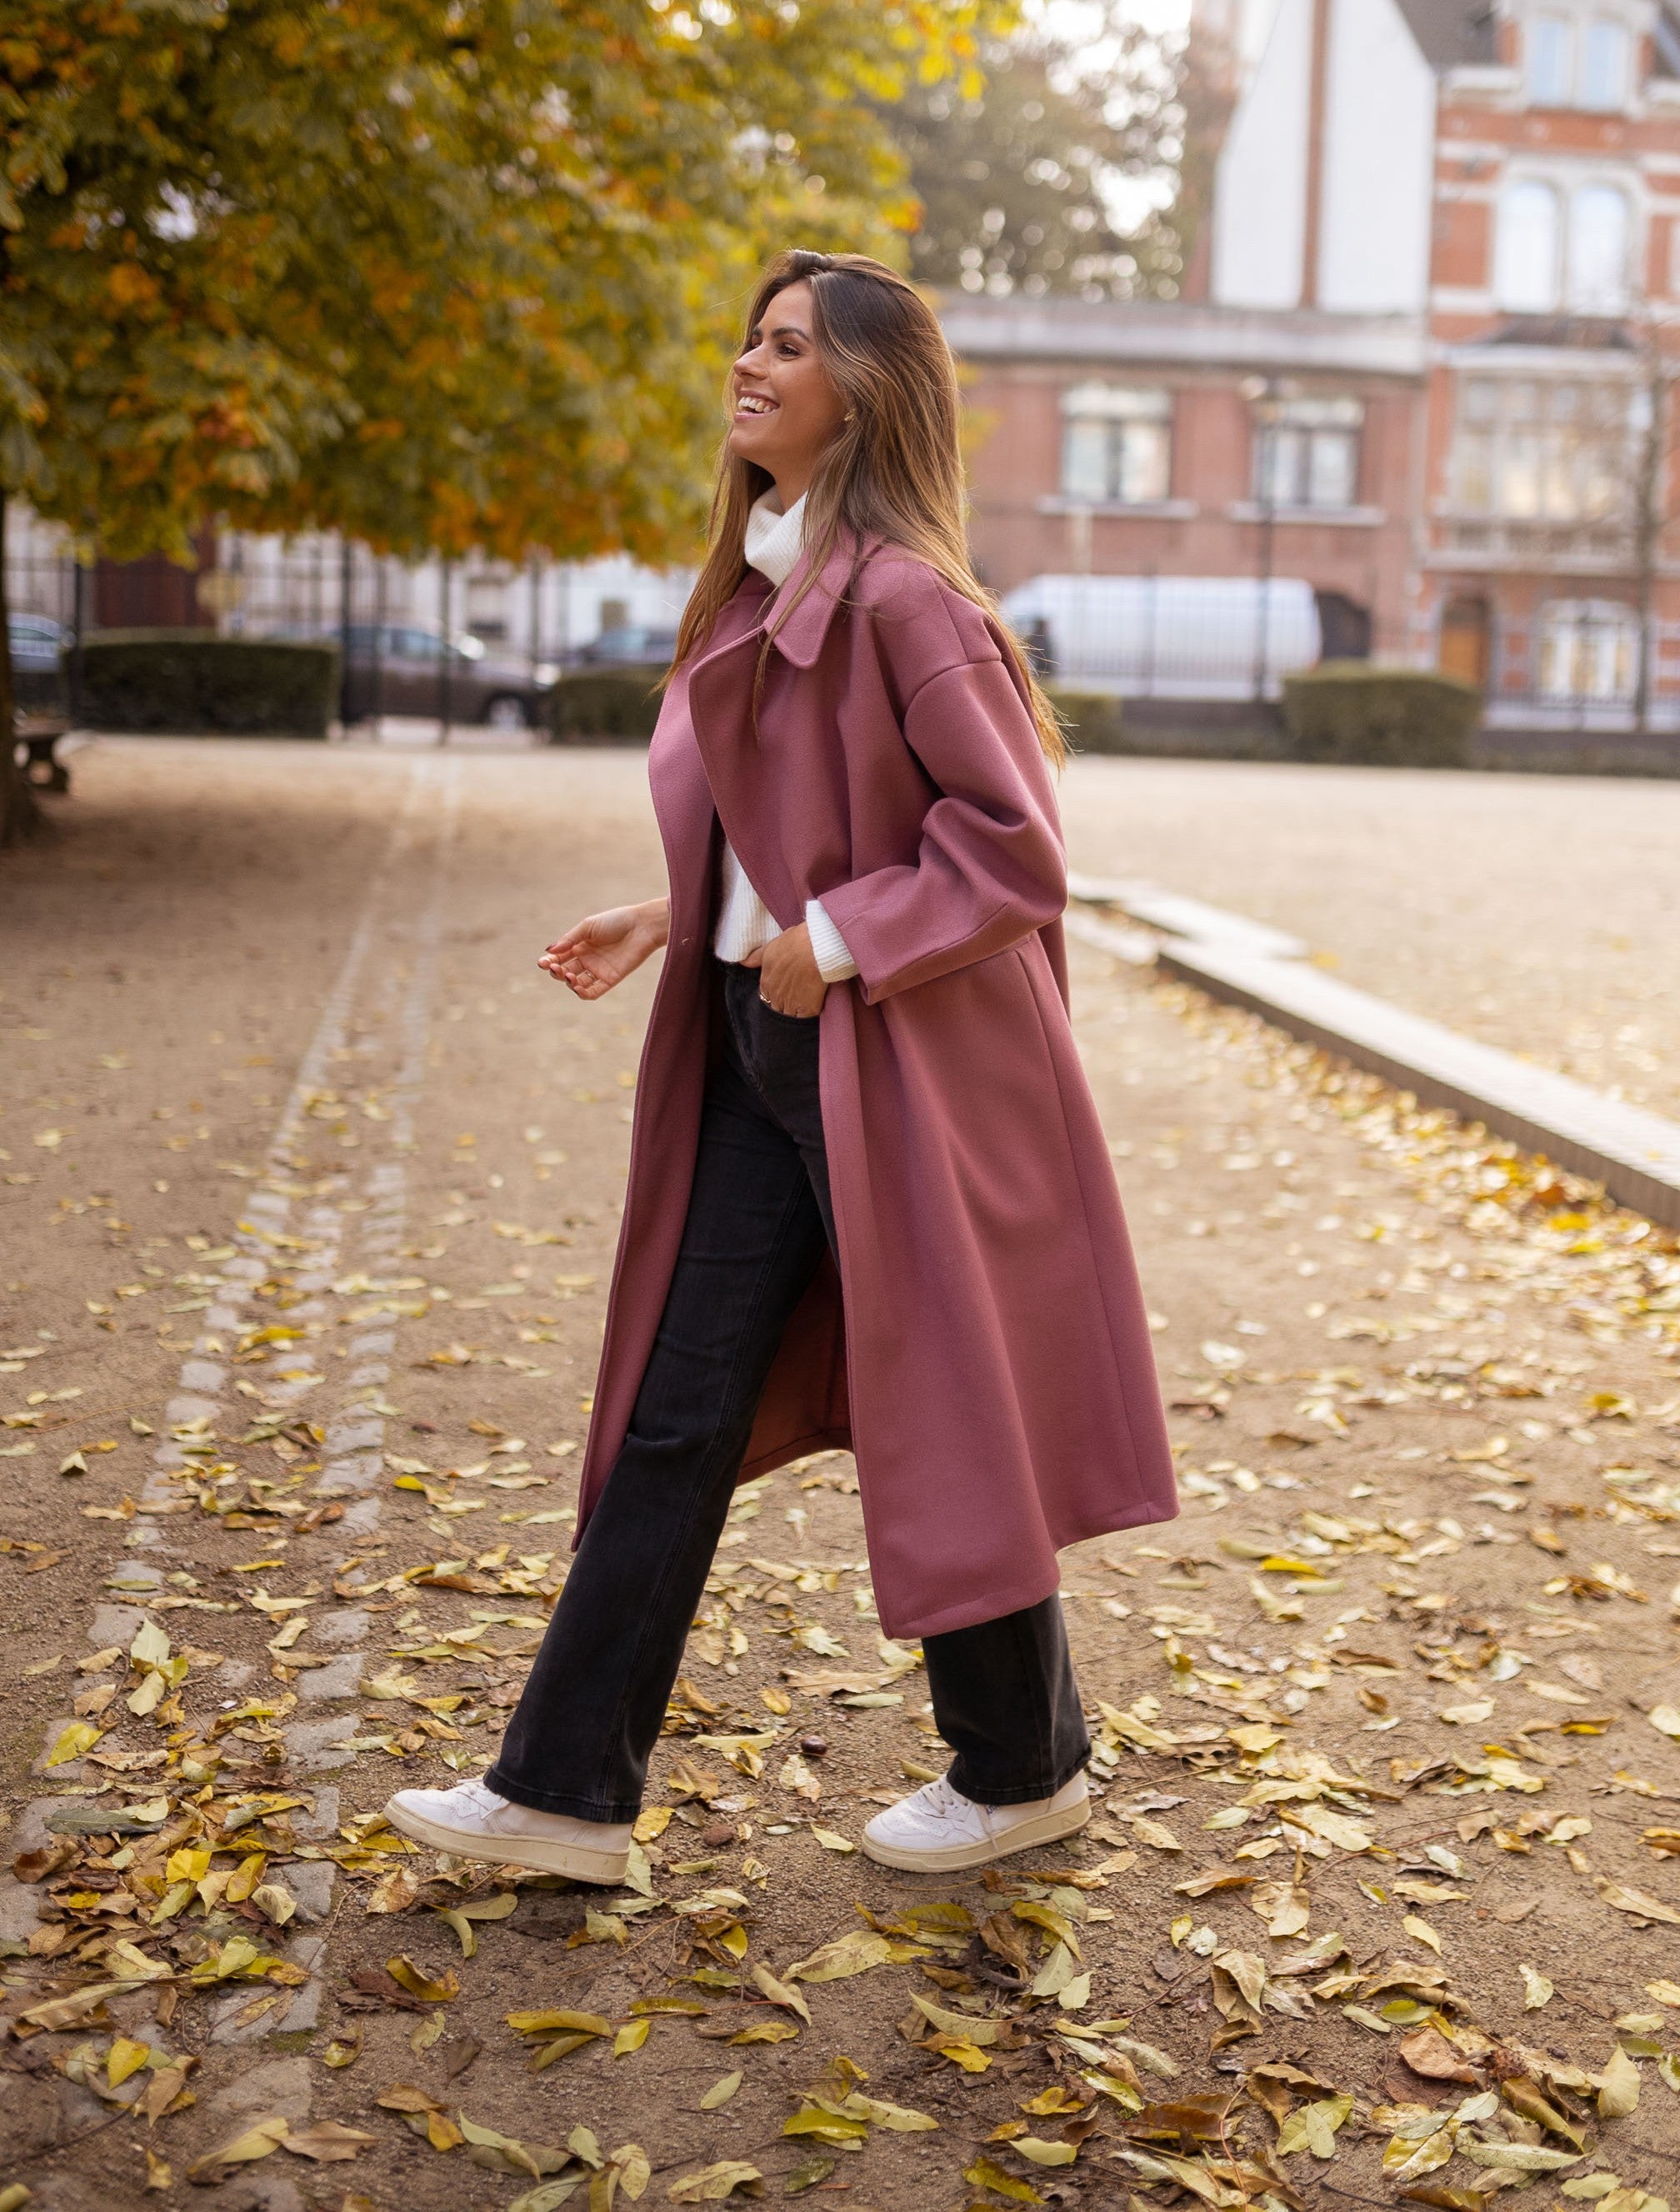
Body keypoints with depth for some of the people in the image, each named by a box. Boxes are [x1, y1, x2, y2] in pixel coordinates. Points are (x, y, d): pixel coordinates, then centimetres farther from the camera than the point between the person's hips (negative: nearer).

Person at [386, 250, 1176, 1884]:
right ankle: (565, 1790, 17)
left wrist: (838, 943, -18)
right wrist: (672, 923, 9)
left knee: (933, 1426, 6)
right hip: (767, 1058, 9)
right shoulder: (759, 591, 11)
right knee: (675, 1415, 9)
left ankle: (1022, 1770, 28)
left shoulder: (903, 600, -17)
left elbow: (1015, 848, -18)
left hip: (899, 1069, -9)